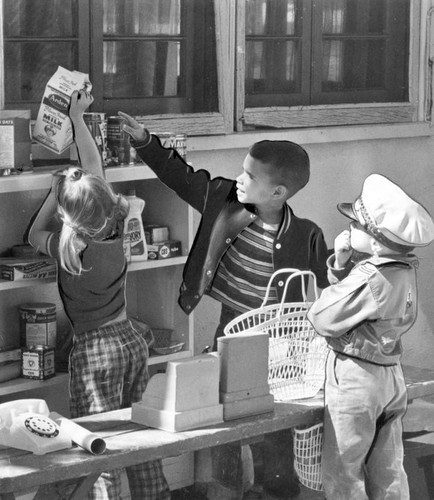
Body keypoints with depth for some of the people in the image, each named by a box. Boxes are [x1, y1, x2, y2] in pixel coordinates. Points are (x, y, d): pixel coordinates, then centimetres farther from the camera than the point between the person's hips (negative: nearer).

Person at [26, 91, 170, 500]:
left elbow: (34, 235, 6)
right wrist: (77, 118, 17)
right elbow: (95, 168, 8)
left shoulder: (70, 250, -17)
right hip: (131, 340, 6)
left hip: (95, 348, -6)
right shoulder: (114, 227, -5)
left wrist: (56, 191, 4)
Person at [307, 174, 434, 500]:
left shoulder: (371, 279, -25)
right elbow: (353, 294, 12)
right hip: (390, 374, 9)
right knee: (388, 473, 15)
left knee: (341, 473, 2)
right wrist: (342, 262, -6)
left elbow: (323, 319, -17)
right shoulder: (404, 272, 2)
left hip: (355, 377, -9)